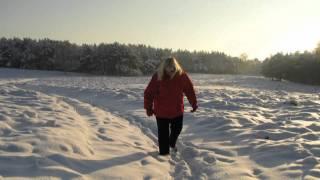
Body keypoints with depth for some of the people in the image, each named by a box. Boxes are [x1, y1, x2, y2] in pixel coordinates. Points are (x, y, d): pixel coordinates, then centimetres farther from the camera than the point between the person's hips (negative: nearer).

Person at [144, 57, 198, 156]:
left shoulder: (182, 75, -12)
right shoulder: (157, 77, -19)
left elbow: (189, 89, 1)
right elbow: (148, 93, -11)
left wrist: (194, 103, 5)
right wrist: (148, 108, -8)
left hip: (177, 110, 3)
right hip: (161, 112, -3)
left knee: (177, 129, 19)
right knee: (163, 133, 2)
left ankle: (172, 144, 48)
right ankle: (164, 152, 19)